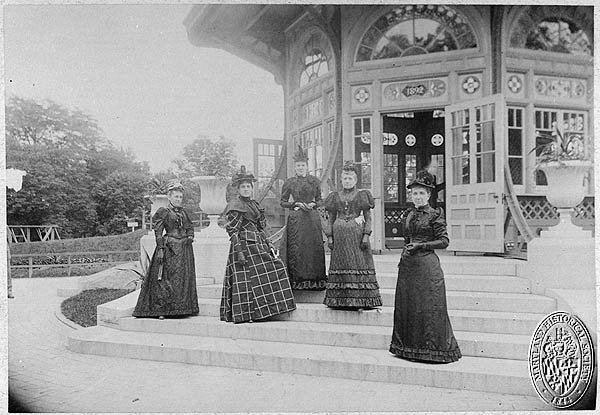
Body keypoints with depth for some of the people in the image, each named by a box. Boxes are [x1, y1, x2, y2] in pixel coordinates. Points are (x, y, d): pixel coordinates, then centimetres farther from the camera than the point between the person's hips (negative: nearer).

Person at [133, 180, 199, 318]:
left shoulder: (183, 212, 15)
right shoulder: (163, 212, -3)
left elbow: (190, 227, 26)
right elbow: (158, 233, -8)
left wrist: (190, 237, 6)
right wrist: (161, 249, -16)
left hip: (185, 249, 6)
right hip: (170, 248, -6)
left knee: (185, 278, 6)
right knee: (166, 279, -7)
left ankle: (182, 308, 14)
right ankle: (161, 309, -1)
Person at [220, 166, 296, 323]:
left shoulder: (254, 204, 17)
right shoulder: (235, 206, -7)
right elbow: (232, 230, -13)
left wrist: (268, 245, 18)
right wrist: (239, 251, -21)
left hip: (258, 245, 9)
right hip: (244, 245, -9)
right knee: (247, 278, -7)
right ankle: (244, 315, 1)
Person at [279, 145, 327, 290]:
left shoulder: (315, 181, 8)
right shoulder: (289, 183, 4)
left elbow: (320, 200, 15)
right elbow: (283, 202, 6)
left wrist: (313, 204, -5)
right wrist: (297, 204, -8)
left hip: (313, 218, 2)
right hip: (296, 219, -2)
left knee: (315, 246, 1)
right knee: (296, 248, -5)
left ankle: (315, 278, 11)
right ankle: (297, 278, 3)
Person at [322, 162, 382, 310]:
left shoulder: (362, 195, 4)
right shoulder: (335, 197, 11)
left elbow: (368, 218, 2)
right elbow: (331, 220, 12)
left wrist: (366, 235, -8)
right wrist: (329, 237, 3)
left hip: (357, 234, -2)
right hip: (339, 235, 3)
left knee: (358, 264, -5)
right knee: (340, 265, 3)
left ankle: (360, 300, 0)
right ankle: (340, 300, 9)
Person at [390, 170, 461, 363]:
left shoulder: (435, 215, -4)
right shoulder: (407, 215, 12)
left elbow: (444, 241, -6)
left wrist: (421, 245, -13)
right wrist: (404, 255, 14)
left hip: (427, 265, -6)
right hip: (407, 265, 6)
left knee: (428, 307, -3)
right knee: (406, 306, 9)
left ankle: (432, 347, 9)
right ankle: (410, 348, 21)